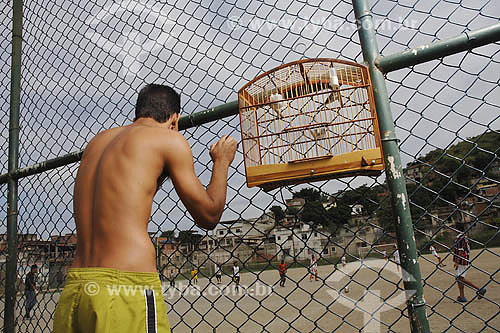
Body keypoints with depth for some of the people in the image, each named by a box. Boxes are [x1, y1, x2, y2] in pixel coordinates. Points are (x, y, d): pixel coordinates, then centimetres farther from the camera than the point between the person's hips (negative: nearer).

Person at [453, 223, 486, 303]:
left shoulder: (460, 237, -15)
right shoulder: (464, 237, 15)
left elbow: (460, 251, -20)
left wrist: (457, 262, -19)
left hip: (461, 261, -10)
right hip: (465, 261, 10)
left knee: (461, 278, -10)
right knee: (459, 278, 10)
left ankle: (479, 289, -6)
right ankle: (462, 297, 12)